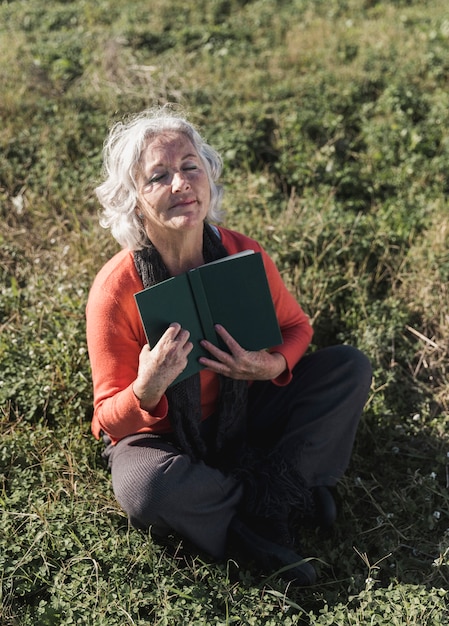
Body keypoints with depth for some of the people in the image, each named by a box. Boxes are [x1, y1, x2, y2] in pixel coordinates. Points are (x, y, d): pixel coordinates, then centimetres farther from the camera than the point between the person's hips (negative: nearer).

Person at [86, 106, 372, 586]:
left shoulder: (243, 254, -15)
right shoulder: (115, 289, -25)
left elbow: (295, 326, 3)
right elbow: (111, 421, -18)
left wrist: (274, 366, -21)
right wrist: (147, 390, -42)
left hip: (240, 413, 4)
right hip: (161, 436, -4)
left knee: (350, 366, -10)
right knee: (144, 490, -39)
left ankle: (261, 516, -17)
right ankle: (286, 493, -13)